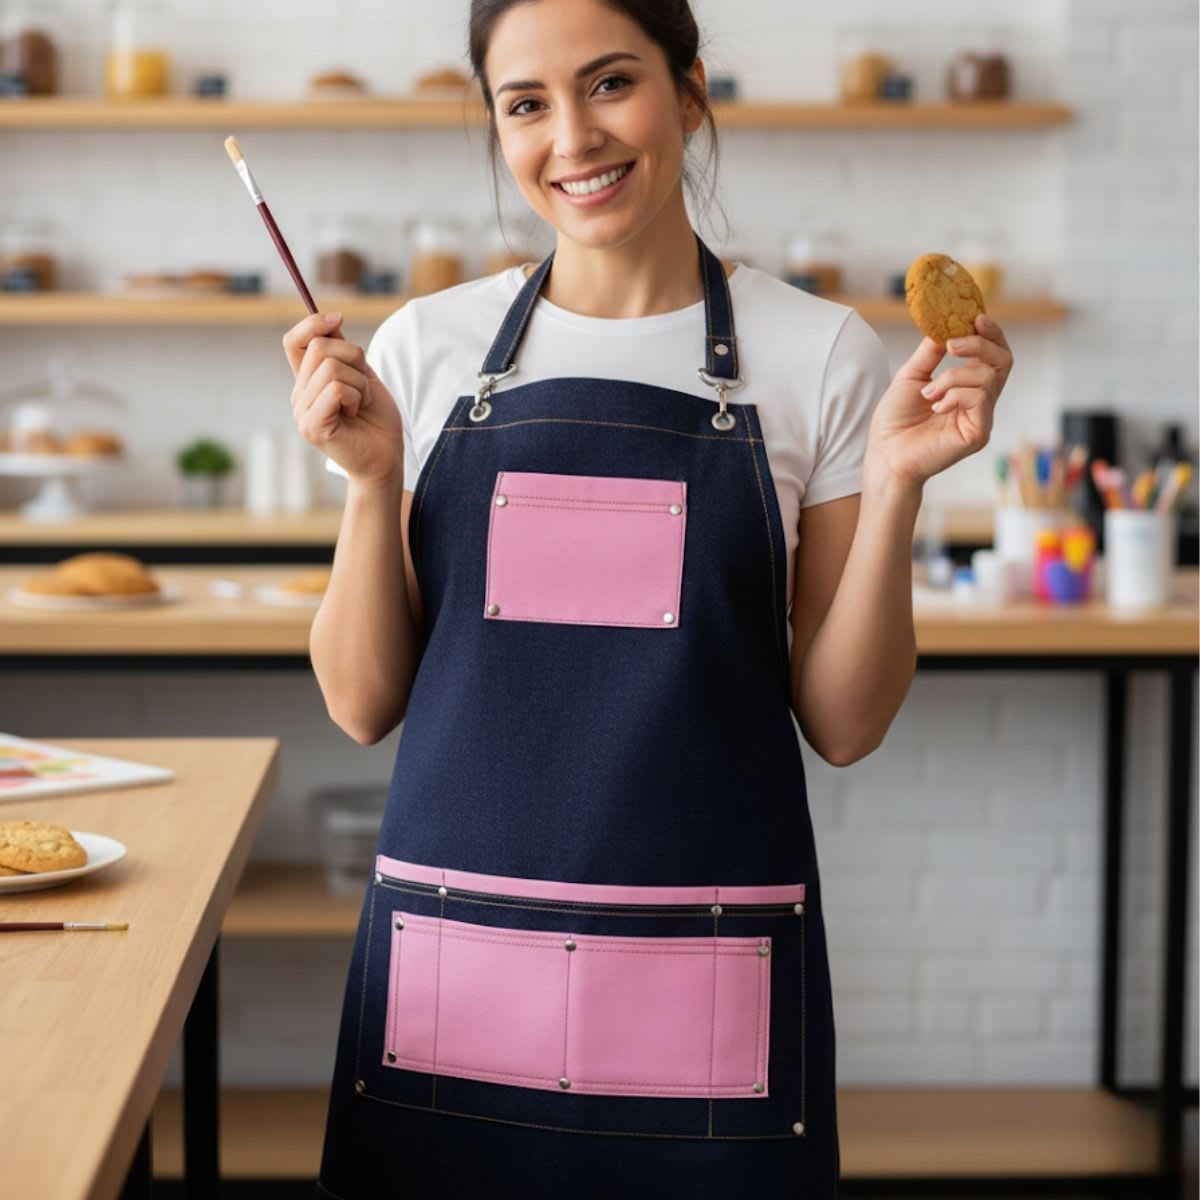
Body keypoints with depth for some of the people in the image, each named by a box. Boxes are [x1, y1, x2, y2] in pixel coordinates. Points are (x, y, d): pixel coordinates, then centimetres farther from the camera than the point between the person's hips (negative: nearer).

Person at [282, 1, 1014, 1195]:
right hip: (453, 953, 1)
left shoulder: (820, 356, 0)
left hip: (709, 965, -1)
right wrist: (371, 476, -8)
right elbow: (364, 703, 5)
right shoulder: (424, 349, 3)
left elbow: (843, 722, 0)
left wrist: (896, 482, -11)